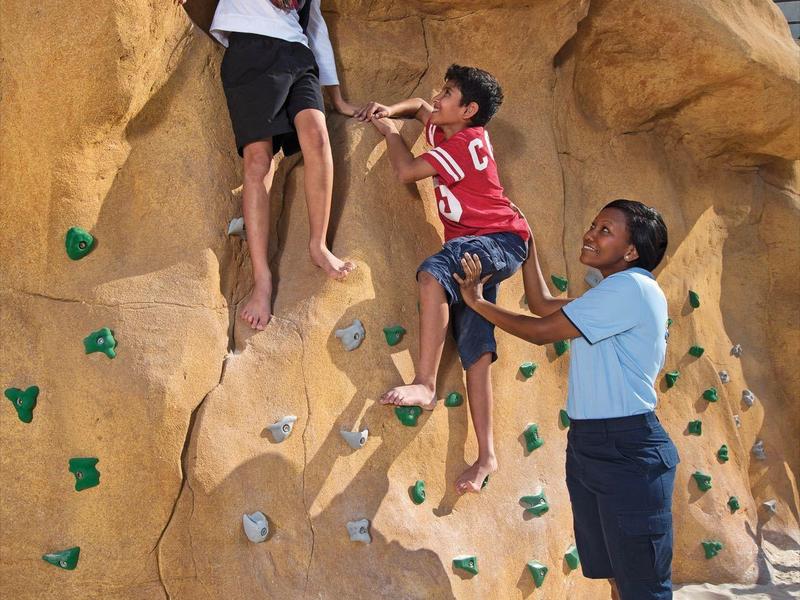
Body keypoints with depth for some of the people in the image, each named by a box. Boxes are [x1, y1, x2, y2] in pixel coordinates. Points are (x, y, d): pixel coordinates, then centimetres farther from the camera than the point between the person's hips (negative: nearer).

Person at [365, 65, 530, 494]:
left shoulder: (466, 143, -13)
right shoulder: (446, 133, 14)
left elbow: (405, 171, -13)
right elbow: (420, 106, 36)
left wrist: (388, 131, 3)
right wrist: (391, 111, 15)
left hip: (501, 239, -9)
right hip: (476, 249, 9)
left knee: (432, 273, -35)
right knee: (474, 346, 1)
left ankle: (425, 385, -34)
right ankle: (486, 455, 0)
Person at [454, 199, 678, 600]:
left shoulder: (633, 287, -15)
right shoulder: (612, 295, 15)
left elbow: (541, 331, -12)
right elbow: (542, 304, 24)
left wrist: (477, 302, 1)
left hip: (628, 451, -10)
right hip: (585, 444, 10)